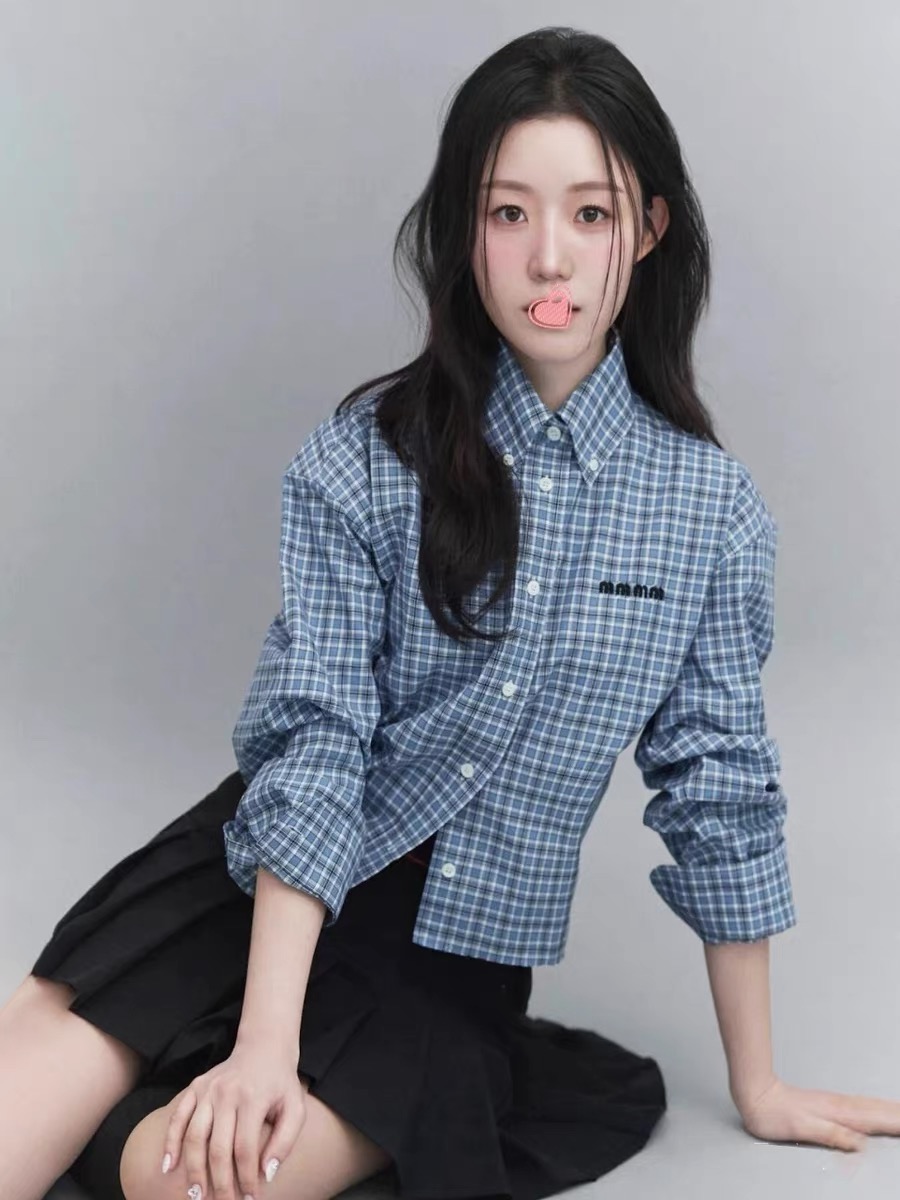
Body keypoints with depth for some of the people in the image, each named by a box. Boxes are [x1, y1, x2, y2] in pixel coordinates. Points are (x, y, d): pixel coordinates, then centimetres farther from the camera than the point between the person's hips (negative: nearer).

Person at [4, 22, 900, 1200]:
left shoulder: (712, 506, -5)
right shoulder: (368, 458, -8)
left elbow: (720, 788, 1)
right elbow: (314, 737, -14)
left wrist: (757, 1084, 6)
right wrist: (266, 1041, -23)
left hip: (456, 959, 1)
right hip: (270, 892, 0)